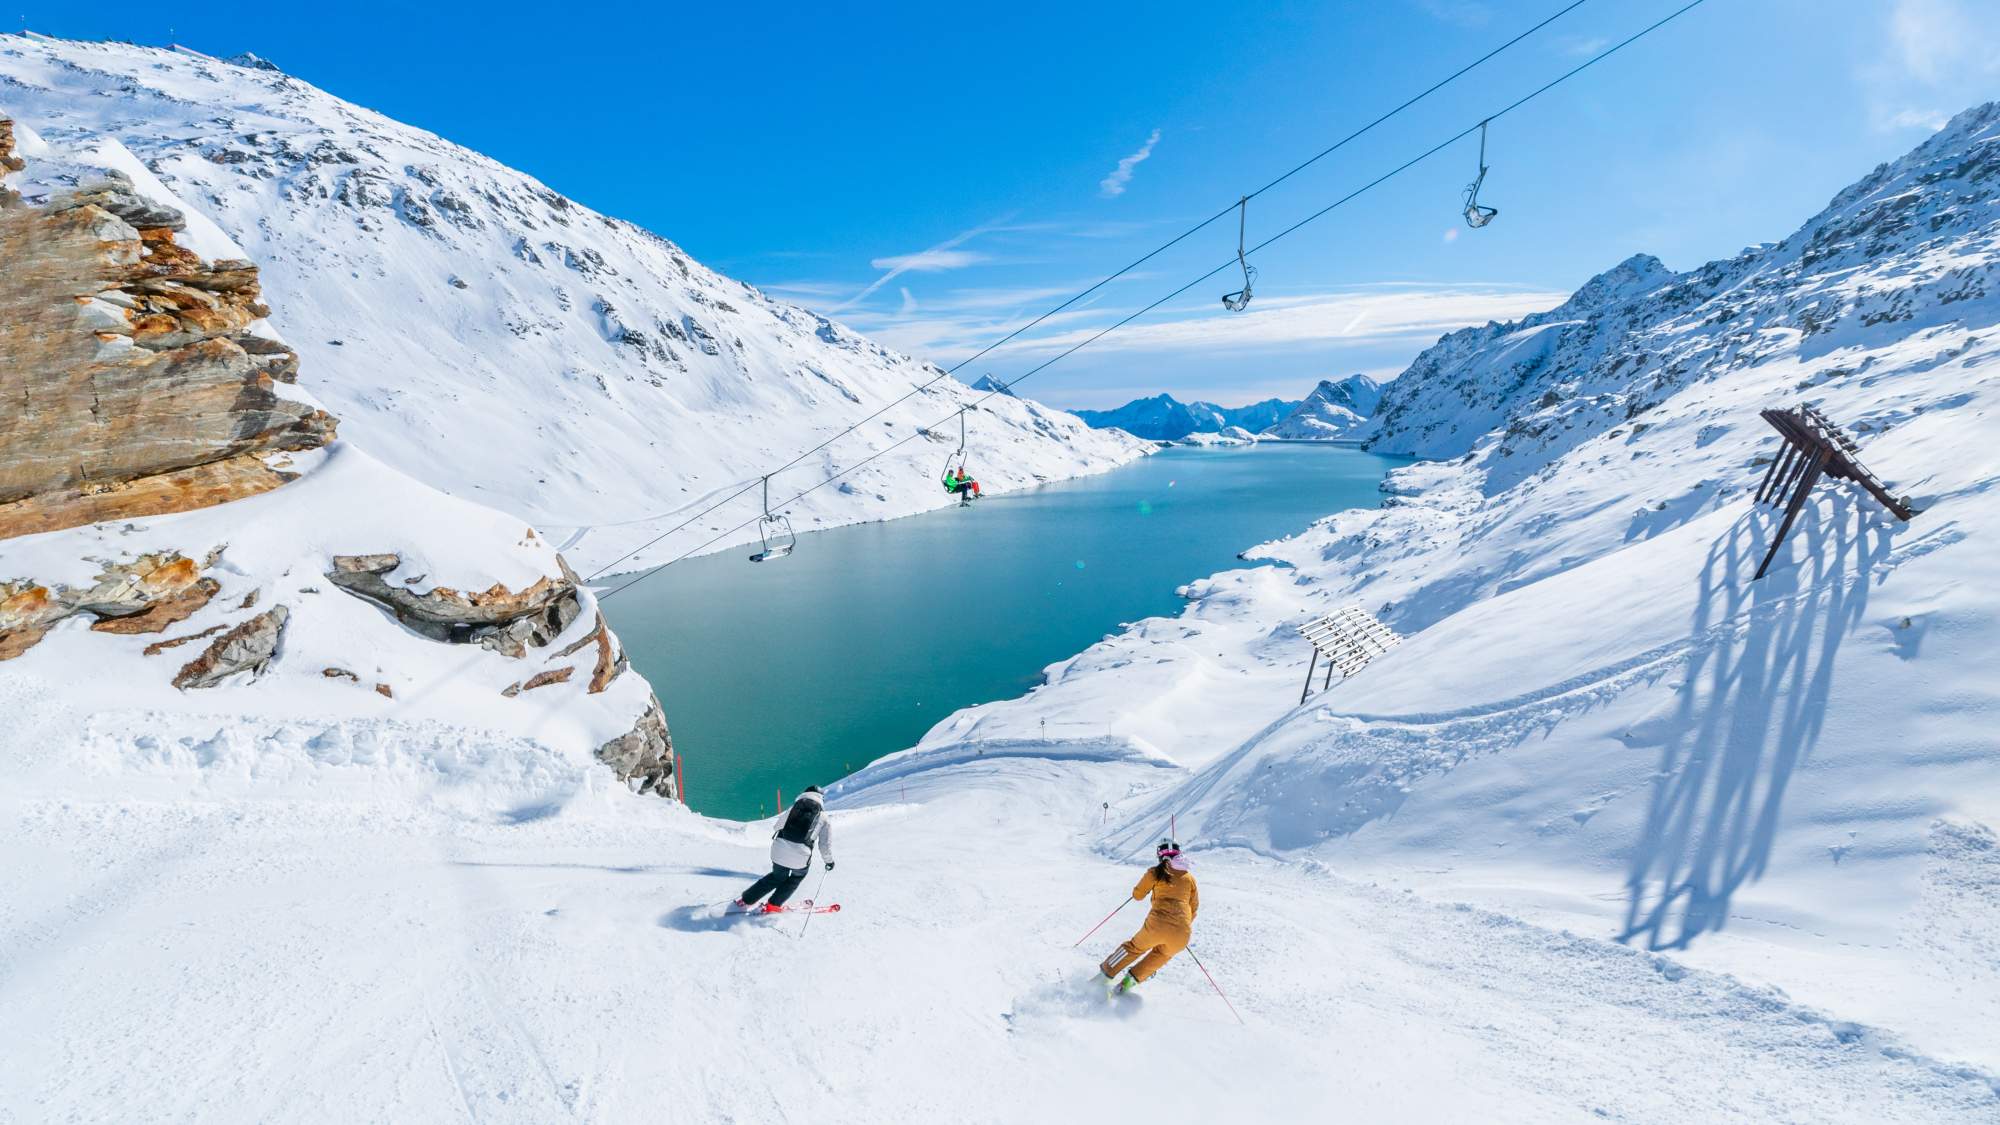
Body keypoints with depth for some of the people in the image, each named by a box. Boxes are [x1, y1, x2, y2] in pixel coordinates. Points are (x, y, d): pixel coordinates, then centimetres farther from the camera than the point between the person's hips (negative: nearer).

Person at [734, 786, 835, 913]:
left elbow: (778, 827, 17)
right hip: (800, 858, -3)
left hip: (779, 850, 3)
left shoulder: (793, 808, 13)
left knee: (778, 876, 30)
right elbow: (825, 845, 7)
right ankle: (774, 905, 32)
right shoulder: (824, 819, 6)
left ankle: (746, 900, 36)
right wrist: (829, 861, 22)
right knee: (795, 879, 29)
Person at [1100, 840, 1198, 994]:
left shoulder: (1155, 872, 7)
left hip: (1157, 925, -2)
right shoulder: (1189, 877, 16)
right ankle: (1131, 980, 20)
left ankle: (1106, 973, 29)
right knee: (1161, 955, 30)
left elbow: (1138, 894, 16)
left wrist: (1137, 890, 38)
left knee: (1135, 947, 25)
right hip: (1182, 935, 2)